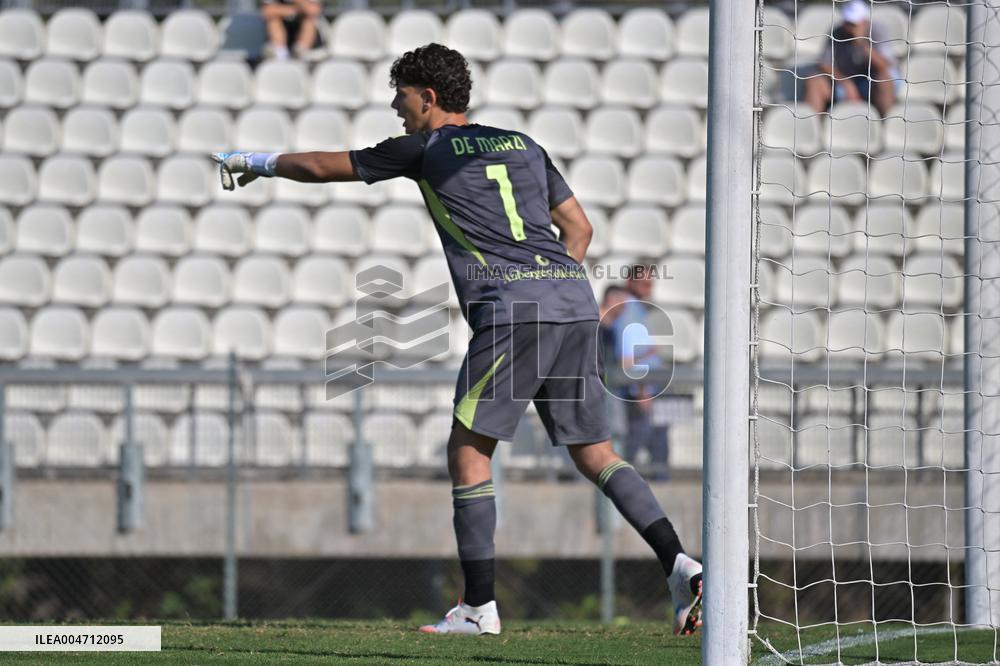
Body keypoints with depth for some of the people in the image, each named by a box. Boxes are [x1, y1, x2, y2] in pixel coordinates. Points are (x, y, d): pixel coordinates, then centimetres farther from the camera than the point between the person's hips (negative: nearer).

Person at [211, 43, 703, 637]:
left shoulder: (427, 149, 7)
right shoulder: (523, 145, 23)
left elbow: (321, 166, 17)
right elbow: (579, 227, 24)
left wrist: (258, 162, 33)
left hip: (510, 307, -6)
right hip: (575, 302, 6)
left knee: (469, 450, 2)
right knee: (595, 453, 7)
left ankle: (480, 607, 0)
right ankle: (680, 564, -10)